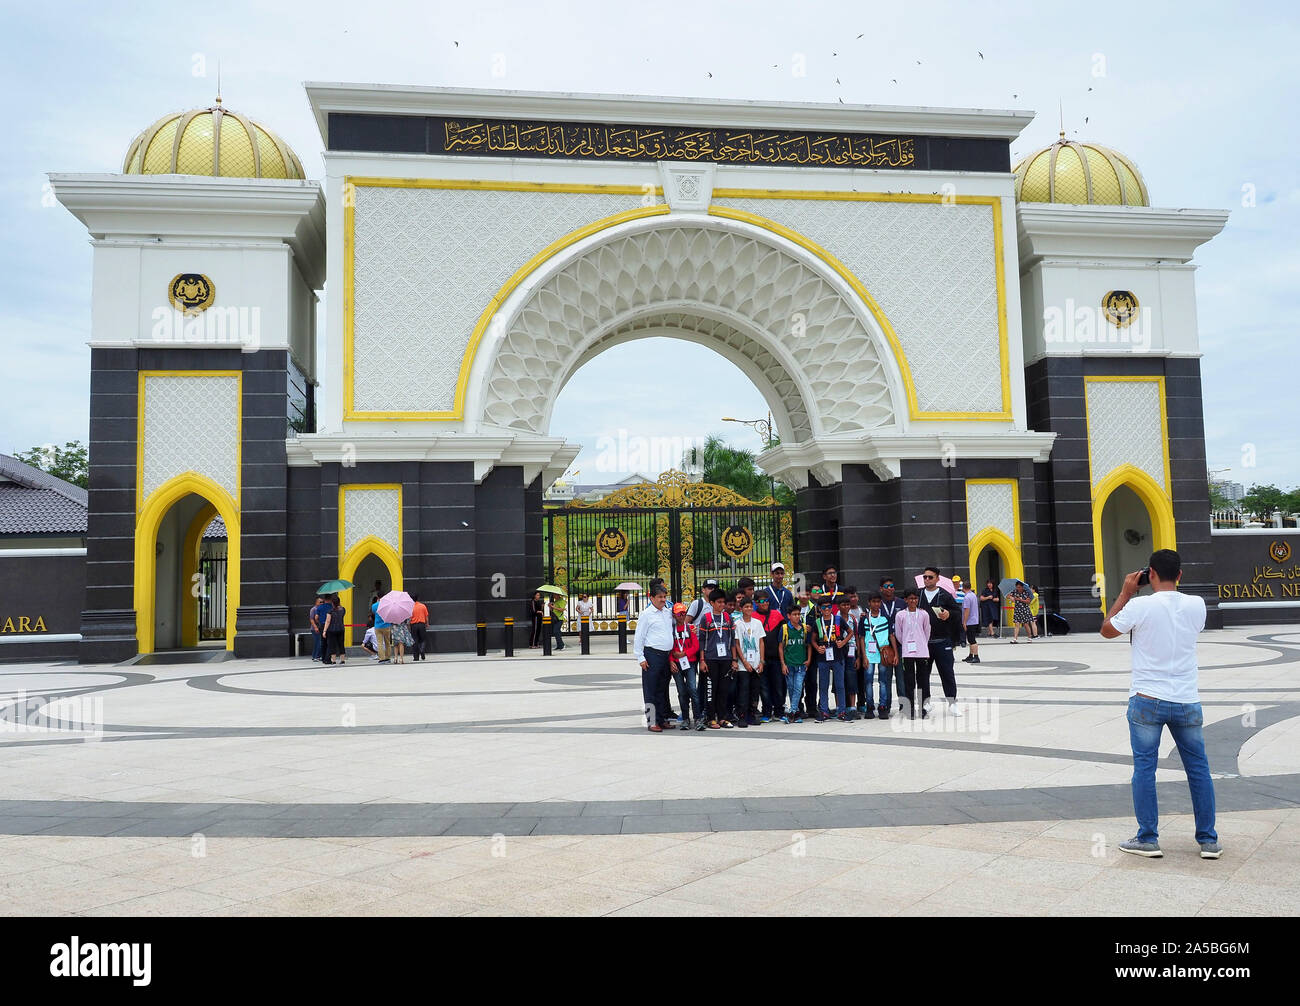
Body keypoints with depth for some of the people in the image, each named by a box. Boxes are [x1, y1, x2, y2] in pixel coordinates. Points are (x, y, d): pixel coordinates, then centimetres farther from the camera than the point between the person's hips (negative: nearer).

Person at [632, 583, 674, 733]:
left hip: (667, 654, 6)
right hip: (652, 654, -6)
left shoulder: (669, 612, 12)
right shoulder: (646, 614, -4)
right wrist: (640, 658, -10)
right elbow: (639, 637, -4)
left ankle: (662, 719, 20)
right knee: (651, 689, -3)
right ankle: (652, 722, -1)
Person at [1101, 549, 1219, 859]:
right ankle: (1208, 840, 18)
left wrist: (1125, 593, 7)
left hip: (1147, 700, -3)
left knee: (1144, 768, 5)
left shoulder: (1140, 606, -13)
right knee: (1198, 768, 13)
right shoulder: (1196, 604, -3)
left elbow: (1107, 630, 3)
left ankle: (1148, 839, 9)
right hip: (1187, 702, 3)